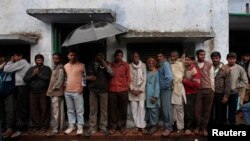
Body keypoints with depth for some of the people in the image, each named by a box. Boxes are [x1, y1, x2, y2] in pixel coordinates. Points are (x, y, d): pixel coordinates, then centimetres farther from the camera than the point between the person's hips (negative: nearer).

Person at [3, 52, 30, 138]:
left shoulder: (21, 62, -9)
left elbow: (6, 69, -8)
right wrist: (12, 62, 14)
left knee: (19, 108, -7)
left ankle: (19, 128, -3)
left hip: (21, 87, -10)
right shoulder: (25, 63, 21)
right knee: (25, 108, 13)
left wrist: (10, 61, 4)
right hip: (23, 87, 10)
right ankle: (25, 126, 22)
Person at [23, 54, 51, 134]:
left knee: (44, 109, -2)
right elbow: (25, 79, 5)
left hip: (43, 92, -3)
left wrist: (38, 74, -10)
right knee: (34, 110, 5)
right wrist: (33, 75, -9)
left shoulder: (47, 69, 3)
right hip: (33, 92, 3)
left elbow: (48, 79, -11)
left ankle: (44, 126, 8)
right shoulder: (31, 69, 13)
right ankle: (35, 126, 17)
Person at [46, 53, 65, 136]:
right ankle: (60, 126, 20)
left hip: (56, 92, -9)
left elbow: (60, 81, -18)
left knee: (56, 111, -7)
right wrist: (50, 90, 14)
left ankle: (55, 129, -3)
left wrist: (52, 89, -16)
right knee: (59, 110, 13)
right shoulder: (55, 67, 18)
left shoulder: (60, 68, -10)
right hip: (54, 92, 9)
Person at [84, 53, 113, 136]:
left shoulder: (106, 64, 5)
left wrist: (105, 64, -15)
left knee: (104, 109, 5)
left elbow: (112, 74, -9)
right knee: (92, 109, 5)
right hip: (93, 90, 1)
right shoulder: (91, 65, 10)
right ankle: (92, 128, 14)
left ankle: (103, 127, 16)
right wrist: (88, 77, -8)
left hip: (103, 90, -1)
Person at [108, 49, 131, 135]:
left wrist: (127, 87, 4)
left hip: (123, 90, 0)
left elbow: (128, 77, 9)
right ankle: (113, 126, 17)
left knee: (123, 109, 6)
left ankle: (122, 126, 18)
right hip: (112, 90, 0)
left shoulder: (126, 65, 6)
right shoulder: (110, 65, 8)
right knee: (112, 109, 4)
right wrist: (107, 87, 5)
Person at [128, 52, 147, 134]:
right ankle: (137, 126, 11)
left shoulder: (143, 65, 1)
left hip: (141, 89, -1)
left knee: (141, 107, -6)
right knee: (134, 107, 1)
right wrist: (132, 89, -8)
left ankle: (142, 126, 3)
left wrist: (140, 90, -8)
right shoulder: (129, 66, 1)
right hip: (132, 89, 1)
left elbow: (144, 78, -1)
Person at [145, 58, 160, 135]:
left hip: (153, 95, -6)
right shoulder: (147, 72, 11)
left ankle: (154, 126, 12)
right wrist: (145, 95, 8)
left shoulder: (156, 72, -8)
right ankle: (151, 125, 24)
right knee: (148, 110, 11)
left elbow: (157, 85, -12)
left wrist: (155, 96, -16)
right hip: (147, 95, 6)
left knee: (153, 110, 0)